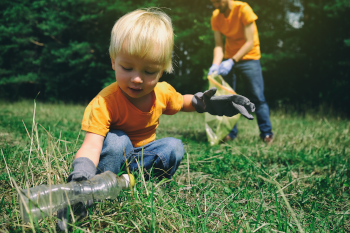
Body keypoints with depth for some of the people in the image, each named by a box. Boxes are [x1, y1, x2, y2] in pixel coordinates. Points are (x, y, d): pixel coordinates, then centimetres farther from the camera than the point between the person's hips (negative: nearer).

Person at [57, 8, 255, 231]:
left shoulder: (163, 92, -13)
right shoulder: (105, 103, -32)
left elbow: (181, 102, 12)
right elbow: (92, 144, -42)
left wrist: (205, 102, -5)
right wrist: (80, 177, -61)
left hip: (143, 155, 5)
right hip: (114, 155, -4)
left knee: (174, 146, -17)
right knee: (116, 141, -34)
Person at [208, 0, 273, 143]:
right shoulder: (216, 16, -4)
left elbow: (250, 43, -22)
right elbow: (218, 45, -8)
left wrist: (232, 61, -31)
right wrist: (216, 64, -26)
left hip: (249, 57, -4)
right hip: (229, 59, 5)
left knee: (258, 97, -6)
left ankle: (266, 133, 3)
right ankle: (230, 133, 9)